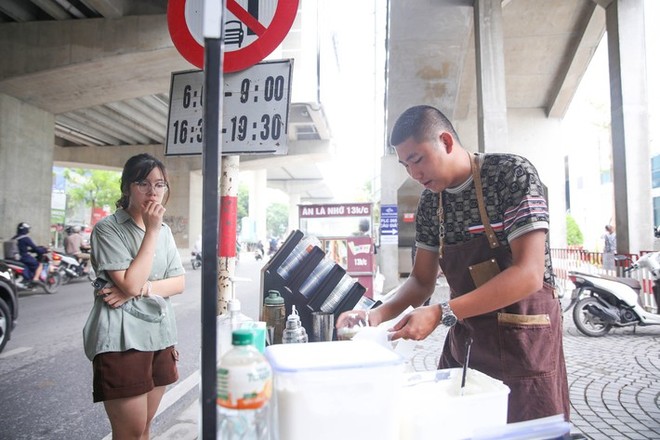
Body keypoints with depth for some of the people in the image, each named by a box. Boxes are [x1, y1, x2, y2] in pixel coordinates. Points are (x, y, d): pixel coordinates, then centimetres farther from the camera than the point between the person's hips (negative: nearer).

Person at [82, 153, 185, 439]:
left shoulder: (165, 231, 11)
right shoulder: (108, 229, -8)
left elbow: (179, 283, 5)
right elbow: (130, 283, -19)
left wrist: (144, 289, -13)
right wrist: (151, 230, -17)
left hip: (159, 334, 6)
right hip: (122, 339, -6)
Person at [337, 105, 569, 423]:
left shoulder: (512, 174, -14)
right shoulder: (430, 202, 3)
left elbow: (529, 274, -22)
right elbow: (422, 280, 9)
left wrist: (441, 314, -27)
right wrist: (378, 314, -10)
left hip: (523, 339, -5)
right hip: (463, 338, 5)